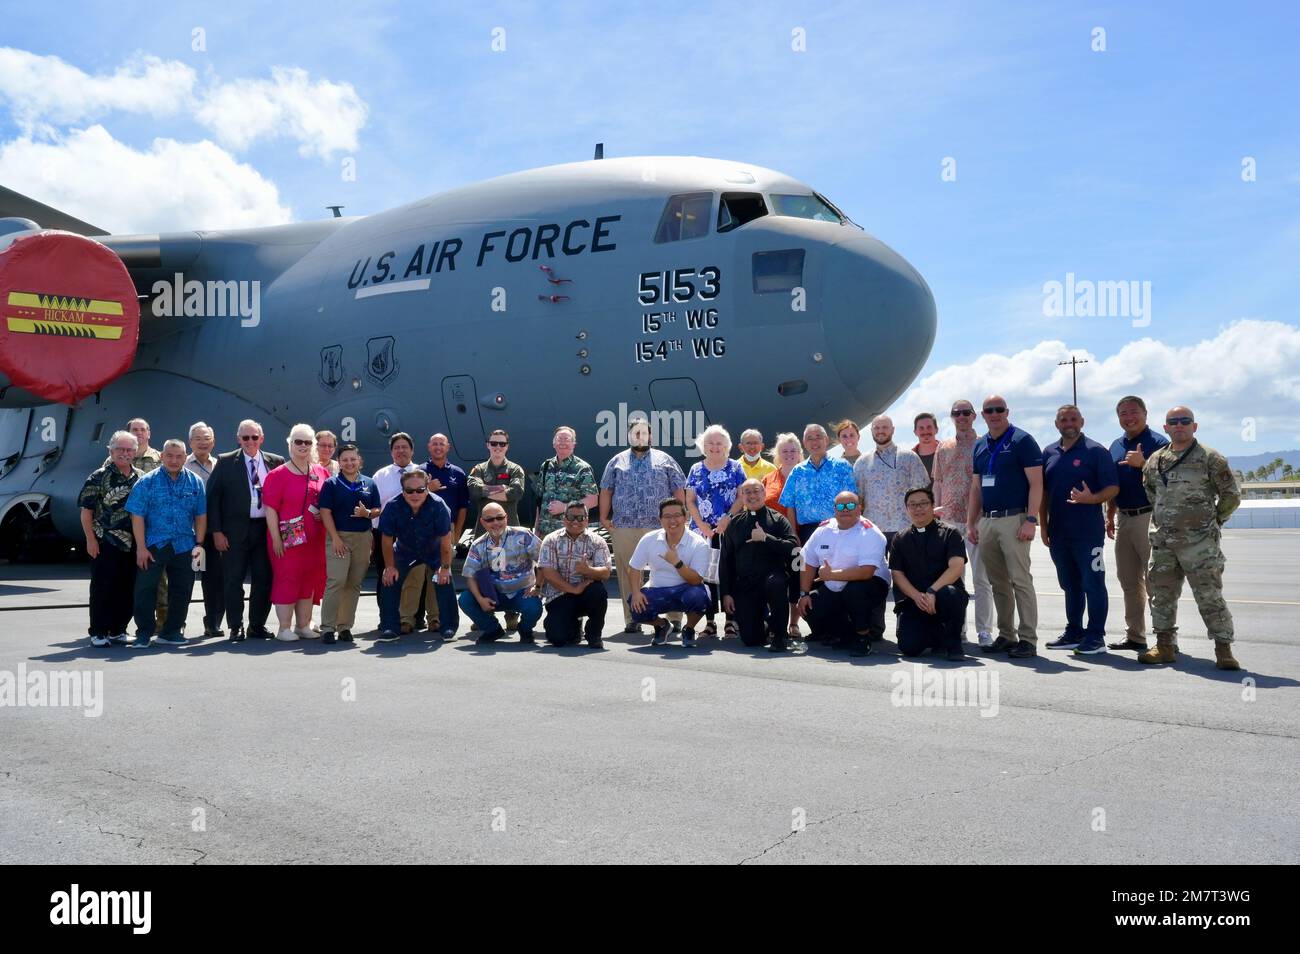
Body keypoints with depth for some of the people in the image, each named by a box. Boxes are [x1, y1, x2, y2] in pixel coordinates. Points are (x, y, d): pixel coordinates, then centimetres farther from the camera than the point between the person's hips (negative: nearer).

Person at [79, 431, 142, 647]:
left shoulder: (141, 478, 10)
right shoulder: (99, 477, -2)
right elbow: (86, 510, -4)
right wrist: (91, 539, -10)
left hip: (132, 545, 4)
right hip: (105, 544, -4)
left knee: (128, 589, 7)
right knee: (102, 588, -1)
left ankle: (118, 630, 18)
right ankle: (98, 633, 6)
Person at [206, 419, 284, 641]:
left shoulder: (275, 462, 7)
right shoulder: (226, 462, 1)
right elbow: (213, 496, -1)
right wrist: (216, 531, -7)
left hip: (266, 529, 2)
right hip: (235, 531, -2)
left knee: (264, 579, 6)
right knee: (234, 580, 1)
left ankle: (257, 626, 18)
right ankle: (236, 628, 11)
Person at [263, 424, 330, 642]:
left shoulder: (322, 473, 9)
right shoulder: (278, 475, -5)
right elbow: (270, 508, -9)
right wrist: (276, 538, -14)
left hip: (314, 538, 5)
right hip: (288, 538, -5)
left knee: (310, 579, 10)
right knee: (287, 578, -1)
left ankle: (303, 625, 21)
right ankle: (284, 628, 5)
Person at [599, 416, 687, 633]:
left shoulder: (664, 460, 13)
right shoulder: (617, 462, 17)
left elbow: (679, 491, 10)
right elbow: (606, 491, 14)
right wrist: (604, 518, 4)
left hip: (658, 527, -1)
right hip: (623, 527, 1)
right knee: (628, 572, 1)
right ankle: (632, 619, 7)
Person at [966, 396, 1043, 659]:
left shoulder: (1021, 440, -4)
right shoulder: (980, 445, 16)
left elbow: (1036, 483, -9)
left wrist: (1031, 520, -17)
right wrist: (971, 522, 14)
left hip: (1013, 519, -7)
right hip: (986, 521, 7)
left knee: (1020, 580, -8)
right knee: (998, 583, 10)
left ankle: (1028, 639, -4)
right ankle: (1006, 636, 17)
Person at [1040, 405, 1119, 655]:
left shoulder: (1095, 451, -4)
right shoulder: (1049, 453, 11)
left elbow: (1113, 488, -7)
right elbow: (1043, 492, 15)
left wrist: (1092, 498, -25)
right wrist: (1043, 526, 10)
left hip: (1088, 532, -5)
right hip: (1058, 532, 6)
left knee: (1093, 584, -1)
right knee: (1070, 585, 14)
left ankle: (1096, 636, 5)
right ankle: (1074, 633, 23)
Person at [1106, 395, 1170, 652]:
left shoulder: (1158, 443, -5)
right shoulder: (1116, 446, 16)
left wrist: (1142, 464, -24)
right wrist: (1110, 516, 19)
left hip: (1149, 517, -7)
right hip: (1123, 519, 7)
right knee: (1128, 580, 12)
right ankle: (1134, 635, 21)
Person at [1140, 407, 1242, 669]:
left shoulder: (1210, 458, -4)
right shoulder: (1155, 460, 10)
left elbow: (1231, 495, 1)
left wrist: (1212, 521, 5)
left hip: (1199, 542, -5)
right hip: (1162, 542, 5)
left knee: (1209, 595, -5)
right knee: (1161, 594, 9)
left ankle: (1224, 649, 3)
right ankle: (1164, 646, 19)